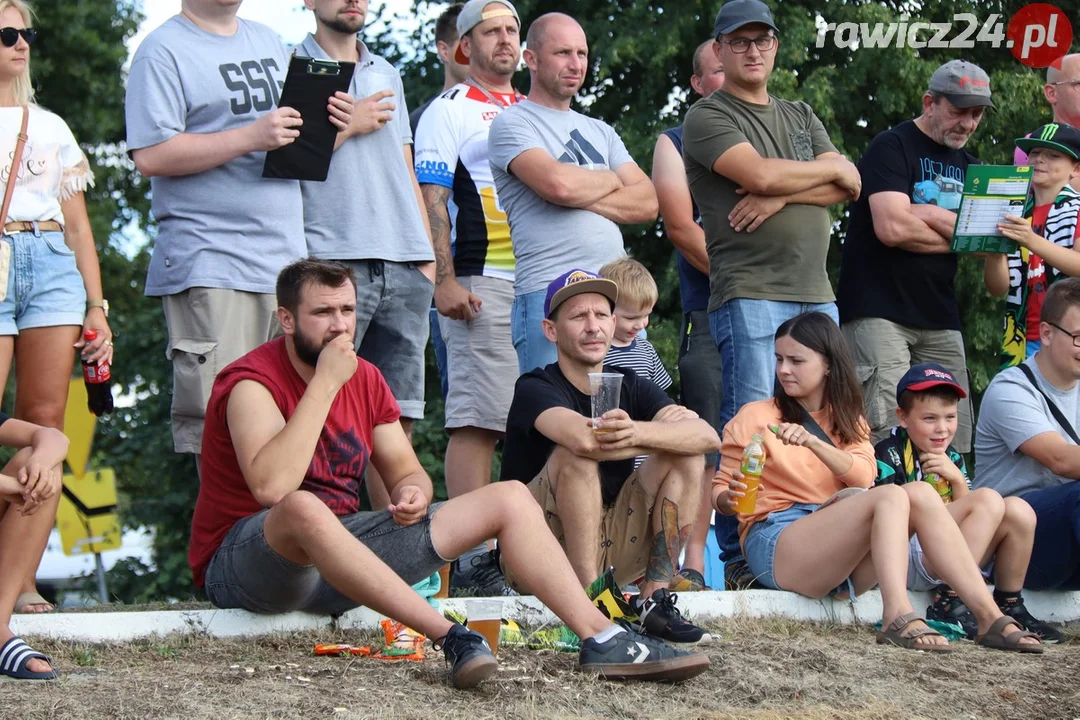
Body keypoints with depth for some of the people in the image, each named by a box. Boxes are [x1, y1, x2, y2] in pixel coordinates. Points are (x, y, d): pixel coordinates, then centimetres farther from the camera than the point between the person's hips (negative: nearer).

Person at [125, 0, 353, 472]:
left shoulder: (269, 42, 20)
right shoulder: (165, 51, -3)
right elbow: (151, 156, -14)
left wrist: (327, 121, 6)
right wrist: (250, 137, -18)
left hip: (286, 260, 7)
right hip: (210, 268, -7)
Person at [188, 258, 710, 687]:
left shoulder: (365, 379, 7)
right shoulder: (252, 382, -17)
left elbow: (404, 470, 15)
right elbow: (273, 487, -34)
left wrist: (412, 492, -12)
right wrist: (325, 383, -27)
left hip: (337, 556, 8)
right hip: (245, 563, -8)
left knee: (510, 499, 1)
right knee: (303, 510, -45)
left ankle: (600, 639, -14)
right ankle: (451, 639, -44)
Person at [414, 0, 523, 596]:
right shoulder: (449, 111, 4)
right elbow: (432, 199, -5)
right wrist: (446, 279, -16)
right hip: (481, 283, -7)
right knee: (477, 421, -12)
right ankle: (470, 562, -14)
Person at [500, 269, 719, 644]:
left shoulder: (631, 387, 5)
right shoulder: (535, 389, -10)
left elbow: (707, 436, -15)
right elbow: (583, 438, -34)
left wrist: (640, 432, -35)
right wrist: (662, 432, -19)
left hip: (609, 550, 5)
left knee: (686, 457, -8)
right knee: (575, 454, -29)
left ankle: (655, 599, -16)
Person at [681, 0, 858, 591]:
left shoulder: (801, 117, 24)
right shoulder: (707, 118, 3)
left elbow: (850, 186, 9)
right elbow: (759, 173, -14)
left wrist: (782, 195, -8)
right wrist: (827, 169, 3)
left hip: (815, 293, 7)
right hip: (749, 293, -6)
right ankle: (739, 562, -9)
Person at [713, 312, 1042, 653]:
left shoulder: (848, 420, 21)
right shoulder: (755, 417, 8)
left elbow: (863, 477, 0)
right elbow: (718, 493, 6)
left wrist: (814, 442, -16)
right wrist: (729, 498, -18)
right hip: (774, 543, -5)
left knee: (920, 492, -21)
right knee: (891, 496, -28)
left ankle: (989, 618, -31)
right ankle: (899, 618, -51)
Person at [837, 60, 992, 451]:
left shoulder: (966, 164, 19)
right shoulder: (892, 147, -4)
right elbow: (892, 227, -18)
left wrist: (932, 215, -9)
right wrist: (956, 233, -3)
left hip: (940, 317, 7)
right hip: (879, 311, -7)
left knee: (954, 439, -1)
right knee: (887, 433, -18)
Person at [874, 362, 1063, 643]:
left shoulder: (951, 458, 17)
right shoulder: (889, 454, -6)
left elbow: (968, 514, 9)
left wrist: (957, 478, -4)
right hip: (909, 558, -7)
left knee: (1017, 510, -7)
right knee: (989, 499, -20)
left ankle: (1009, 606, 5)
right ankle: (949, 605, -24)